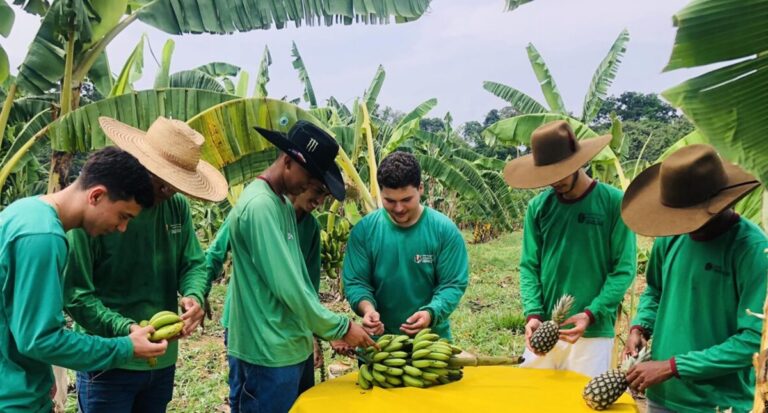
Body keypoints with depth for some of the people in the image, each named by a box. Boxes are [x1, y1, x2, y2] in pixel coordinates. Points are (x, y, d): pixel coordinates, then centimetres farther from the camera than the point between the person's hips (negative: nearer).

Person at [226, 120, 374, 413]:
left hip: (287, 347, 9)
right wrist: (339, 328, -14)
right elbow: (286, 286, -23)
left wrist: (323, 329, 8)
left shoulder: (283, 204, 11)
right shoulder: (259, 205, -19)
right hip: (270, 353, -9)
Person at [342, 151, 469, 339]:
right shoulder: (364, 230, -9)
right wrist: (367, 308, -26)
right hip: (379, 336, 1)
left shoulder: (445, 230, -11)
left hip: (432, 336, 0)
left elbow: (453, 284, -11)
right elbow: (354, 281, -6)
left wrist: (430, 313, -28)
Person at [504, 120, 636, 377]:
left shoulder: (614, 203, -5)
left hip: (593, 333, -3)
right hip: (543, 330, 3)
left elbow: (624, 269, -6)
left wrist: (591, 315, -16)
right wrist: (533, 314, -10)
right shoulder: (539, 206, 4)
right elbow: (529, 266, 5)